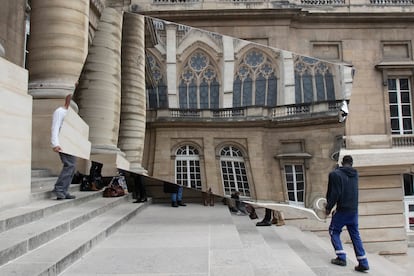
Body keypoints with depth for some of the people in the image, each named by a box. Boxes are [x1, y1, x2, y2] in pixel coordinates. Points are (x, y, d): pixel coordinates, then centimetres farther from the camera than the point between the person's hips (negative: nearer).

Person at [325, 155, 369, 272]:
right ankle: (363, 263, 11)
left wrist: (328, 207, -6)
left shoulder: (335, 174, -13)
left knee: (334, 231, 11)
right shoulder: (355, 174, 7)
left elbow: (335, 193, -17)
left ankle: (341, 257, 5)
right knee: (355, 235, 13)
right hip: (354, 210, 6)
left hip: (342, 210, -5)